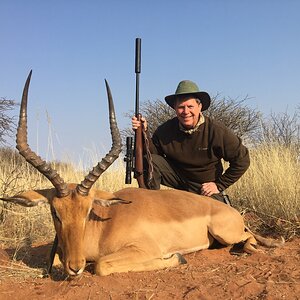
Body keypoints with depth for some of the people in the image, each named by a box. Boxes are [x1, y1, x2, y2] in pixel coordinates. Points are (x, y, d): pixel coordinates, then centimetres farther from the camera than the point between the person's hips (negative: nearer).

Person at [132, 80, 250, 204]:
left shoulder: (217, 131, -21)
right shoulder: (166, 130, -14)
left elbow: (242, 160, -13)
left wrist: (219, 185, -11)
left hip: (205, 186, -1)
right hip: (177, 178, 1)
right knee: (150, 161, -22)